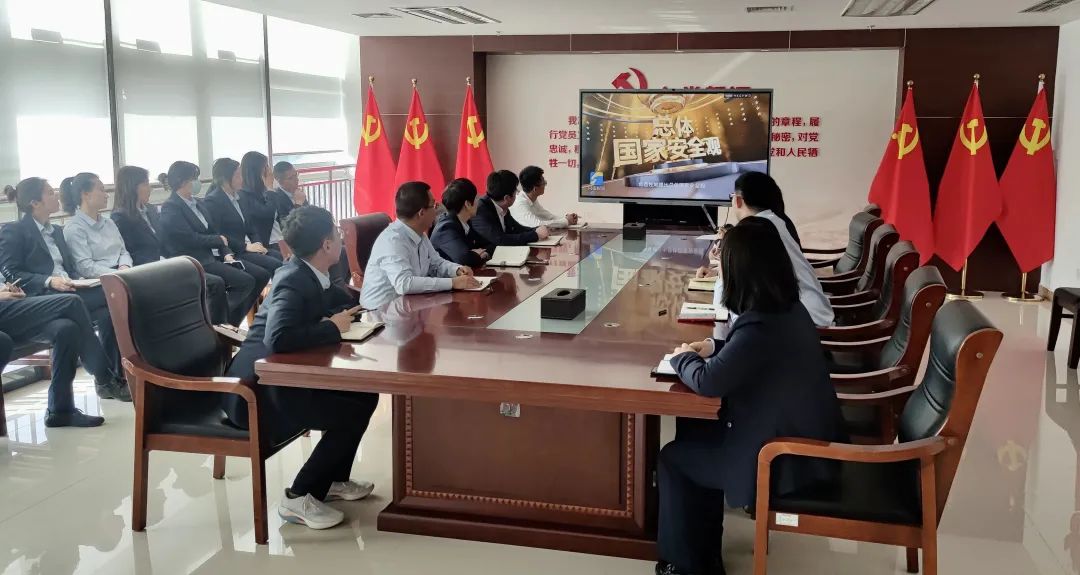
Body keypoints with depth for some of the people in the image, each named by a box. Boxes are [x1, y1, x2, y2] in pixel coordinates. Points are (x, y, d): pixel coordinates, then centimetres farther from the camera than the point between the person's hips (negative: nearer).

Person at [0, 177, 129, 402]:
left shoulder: (57, 231, 25)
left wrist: (79, 280, -2)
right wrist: (49, 281, -19)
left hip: (69, 292, 7)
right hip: (40, 298, -7)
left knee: (107, 312, -27)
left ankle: (115, 376, -25)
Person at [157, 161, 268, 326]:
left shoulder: (196, 204, 17)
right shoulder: (170, 208, -9)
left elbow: (213, 232, 14)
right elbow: (192, 239, -18)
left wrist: (227, 254, -2)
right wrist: (220, 240, -4)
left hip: (213, 255, 9)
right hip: (195, 262, -9)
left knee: (262, 275, -5)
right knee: (246, 281, -25)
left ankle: (234, 319, 3)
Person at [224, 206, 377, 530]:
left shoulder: (309, 274, 5)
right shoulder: (294, 282, -22)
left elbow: (340, 305, 23)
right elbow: (279, 339, -38)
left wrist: (350, 310, 2)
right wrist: (333, 328, -25)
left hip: (278, 377, 9)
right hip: (257, 390, -9)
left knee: (364, 394, 6)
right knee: (355, 411, -15)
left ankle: (334, 479, 20)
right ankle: (299, 497, -4)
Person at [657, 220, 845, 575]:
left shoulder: (760, 325, -28)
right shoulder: (788, 308, 1)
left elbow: (708, 382, -25)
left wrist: (684, 358, -6)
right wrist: (715, 346, 8)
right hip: (804, 434, 9)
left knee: (672, 458, 6)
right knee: (695, 430, 21)